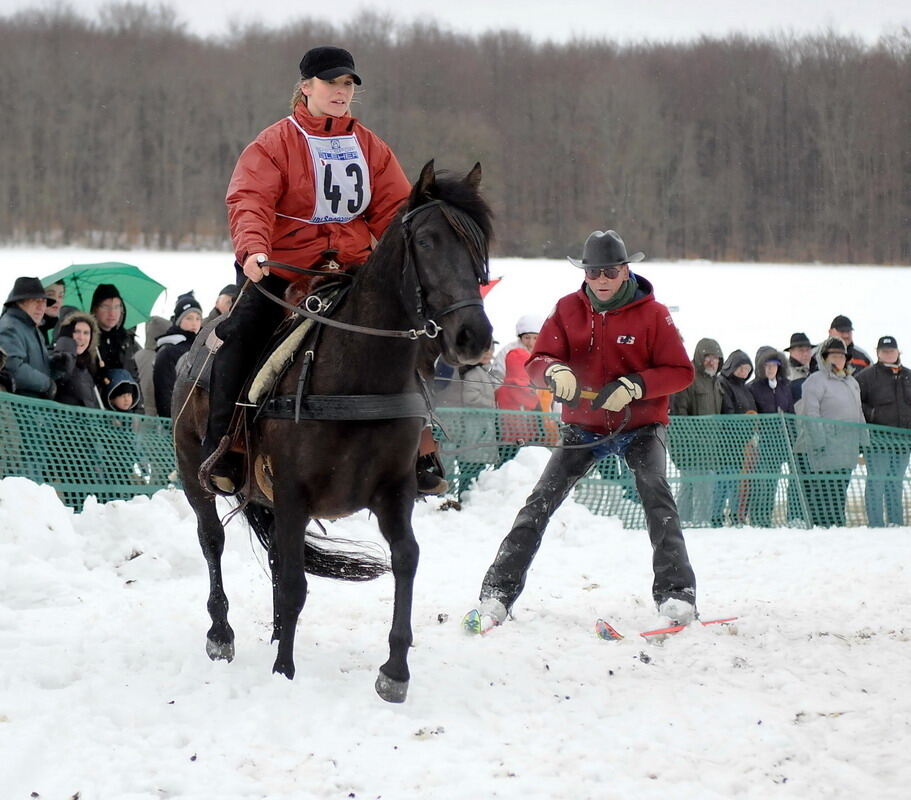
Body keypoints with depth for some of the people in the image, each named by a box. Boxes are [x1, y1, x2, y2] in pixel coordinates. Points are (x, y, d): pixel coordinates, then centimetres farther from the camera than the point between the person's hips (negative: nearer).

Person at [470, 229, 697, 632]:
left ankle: (676, 592, -25)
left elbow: (681, 371, -9)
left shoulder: (653, 314, -9)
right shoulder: (568, 310, -1)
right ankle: (498, 591, -6)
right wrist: (556, 372, -27)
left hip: (640, 425, -2)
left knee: (656, 494, -25)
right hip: (584, 426, 2)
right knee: (541, 502, -8)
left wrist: (634, 386, -24)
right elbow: (537, 361, -3)